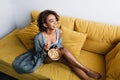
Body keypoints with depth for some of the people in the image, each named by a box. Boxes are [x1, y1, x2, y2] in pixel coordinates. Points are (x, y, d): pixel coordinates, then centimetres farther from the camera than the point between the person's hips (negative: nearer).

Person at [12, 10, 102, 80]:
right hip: (44, 57, -4)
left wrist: (58, 49, -20)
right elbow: (39, 55, -15)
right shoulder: (39, 37, -27)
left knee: (72, 64, -25)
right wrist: (45, 50, -36)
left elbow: (60, 45, 3)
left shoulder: (59, 32, -15)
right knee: (64, 50, -33)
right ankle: (87, 71, -23)